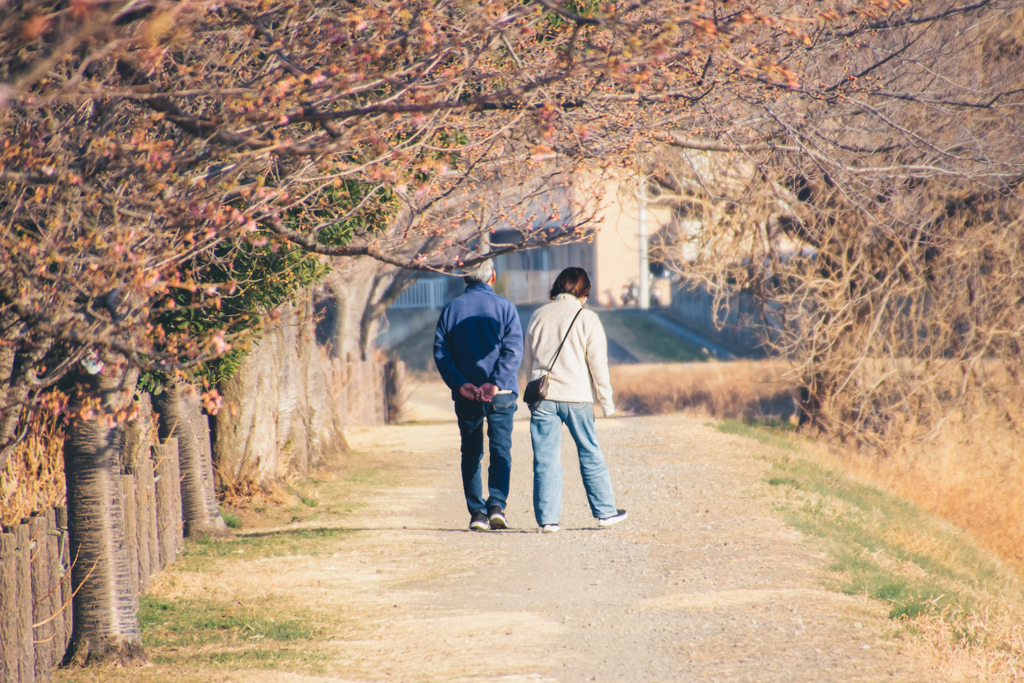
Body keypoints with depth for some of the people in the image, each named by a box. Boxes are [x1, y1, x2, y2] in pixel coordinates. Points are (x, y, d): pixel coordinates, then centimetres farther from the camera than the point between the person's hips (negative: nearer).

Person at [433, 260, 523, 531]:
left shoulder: (451, 309, 5)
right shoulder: (505, 307, 0)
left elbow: (440, 352, -2)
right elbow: (513, 350, -10)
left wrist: (460, 384, -9)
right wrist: (496, 384, -15)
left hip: (465, 395, 2)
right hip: (500, 394, -2)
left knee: (471, 453, 10)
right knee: (501, 450, 3)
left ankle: (477, 512, 4)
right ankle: (497, 504, -15)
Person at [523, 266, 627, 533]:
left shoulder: (538, 316, 8)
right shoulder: (587, 318, -3)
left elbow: (528, 360, 15)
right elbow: (598, 363, -3)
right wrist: (606, 400, 4)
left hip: (542, 395, 2)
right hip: (576, 396, -2)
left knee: (546, 459, 3)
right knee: (590, 454, 10)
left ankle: (547, 518, -1)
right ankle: (605, 511, 17)